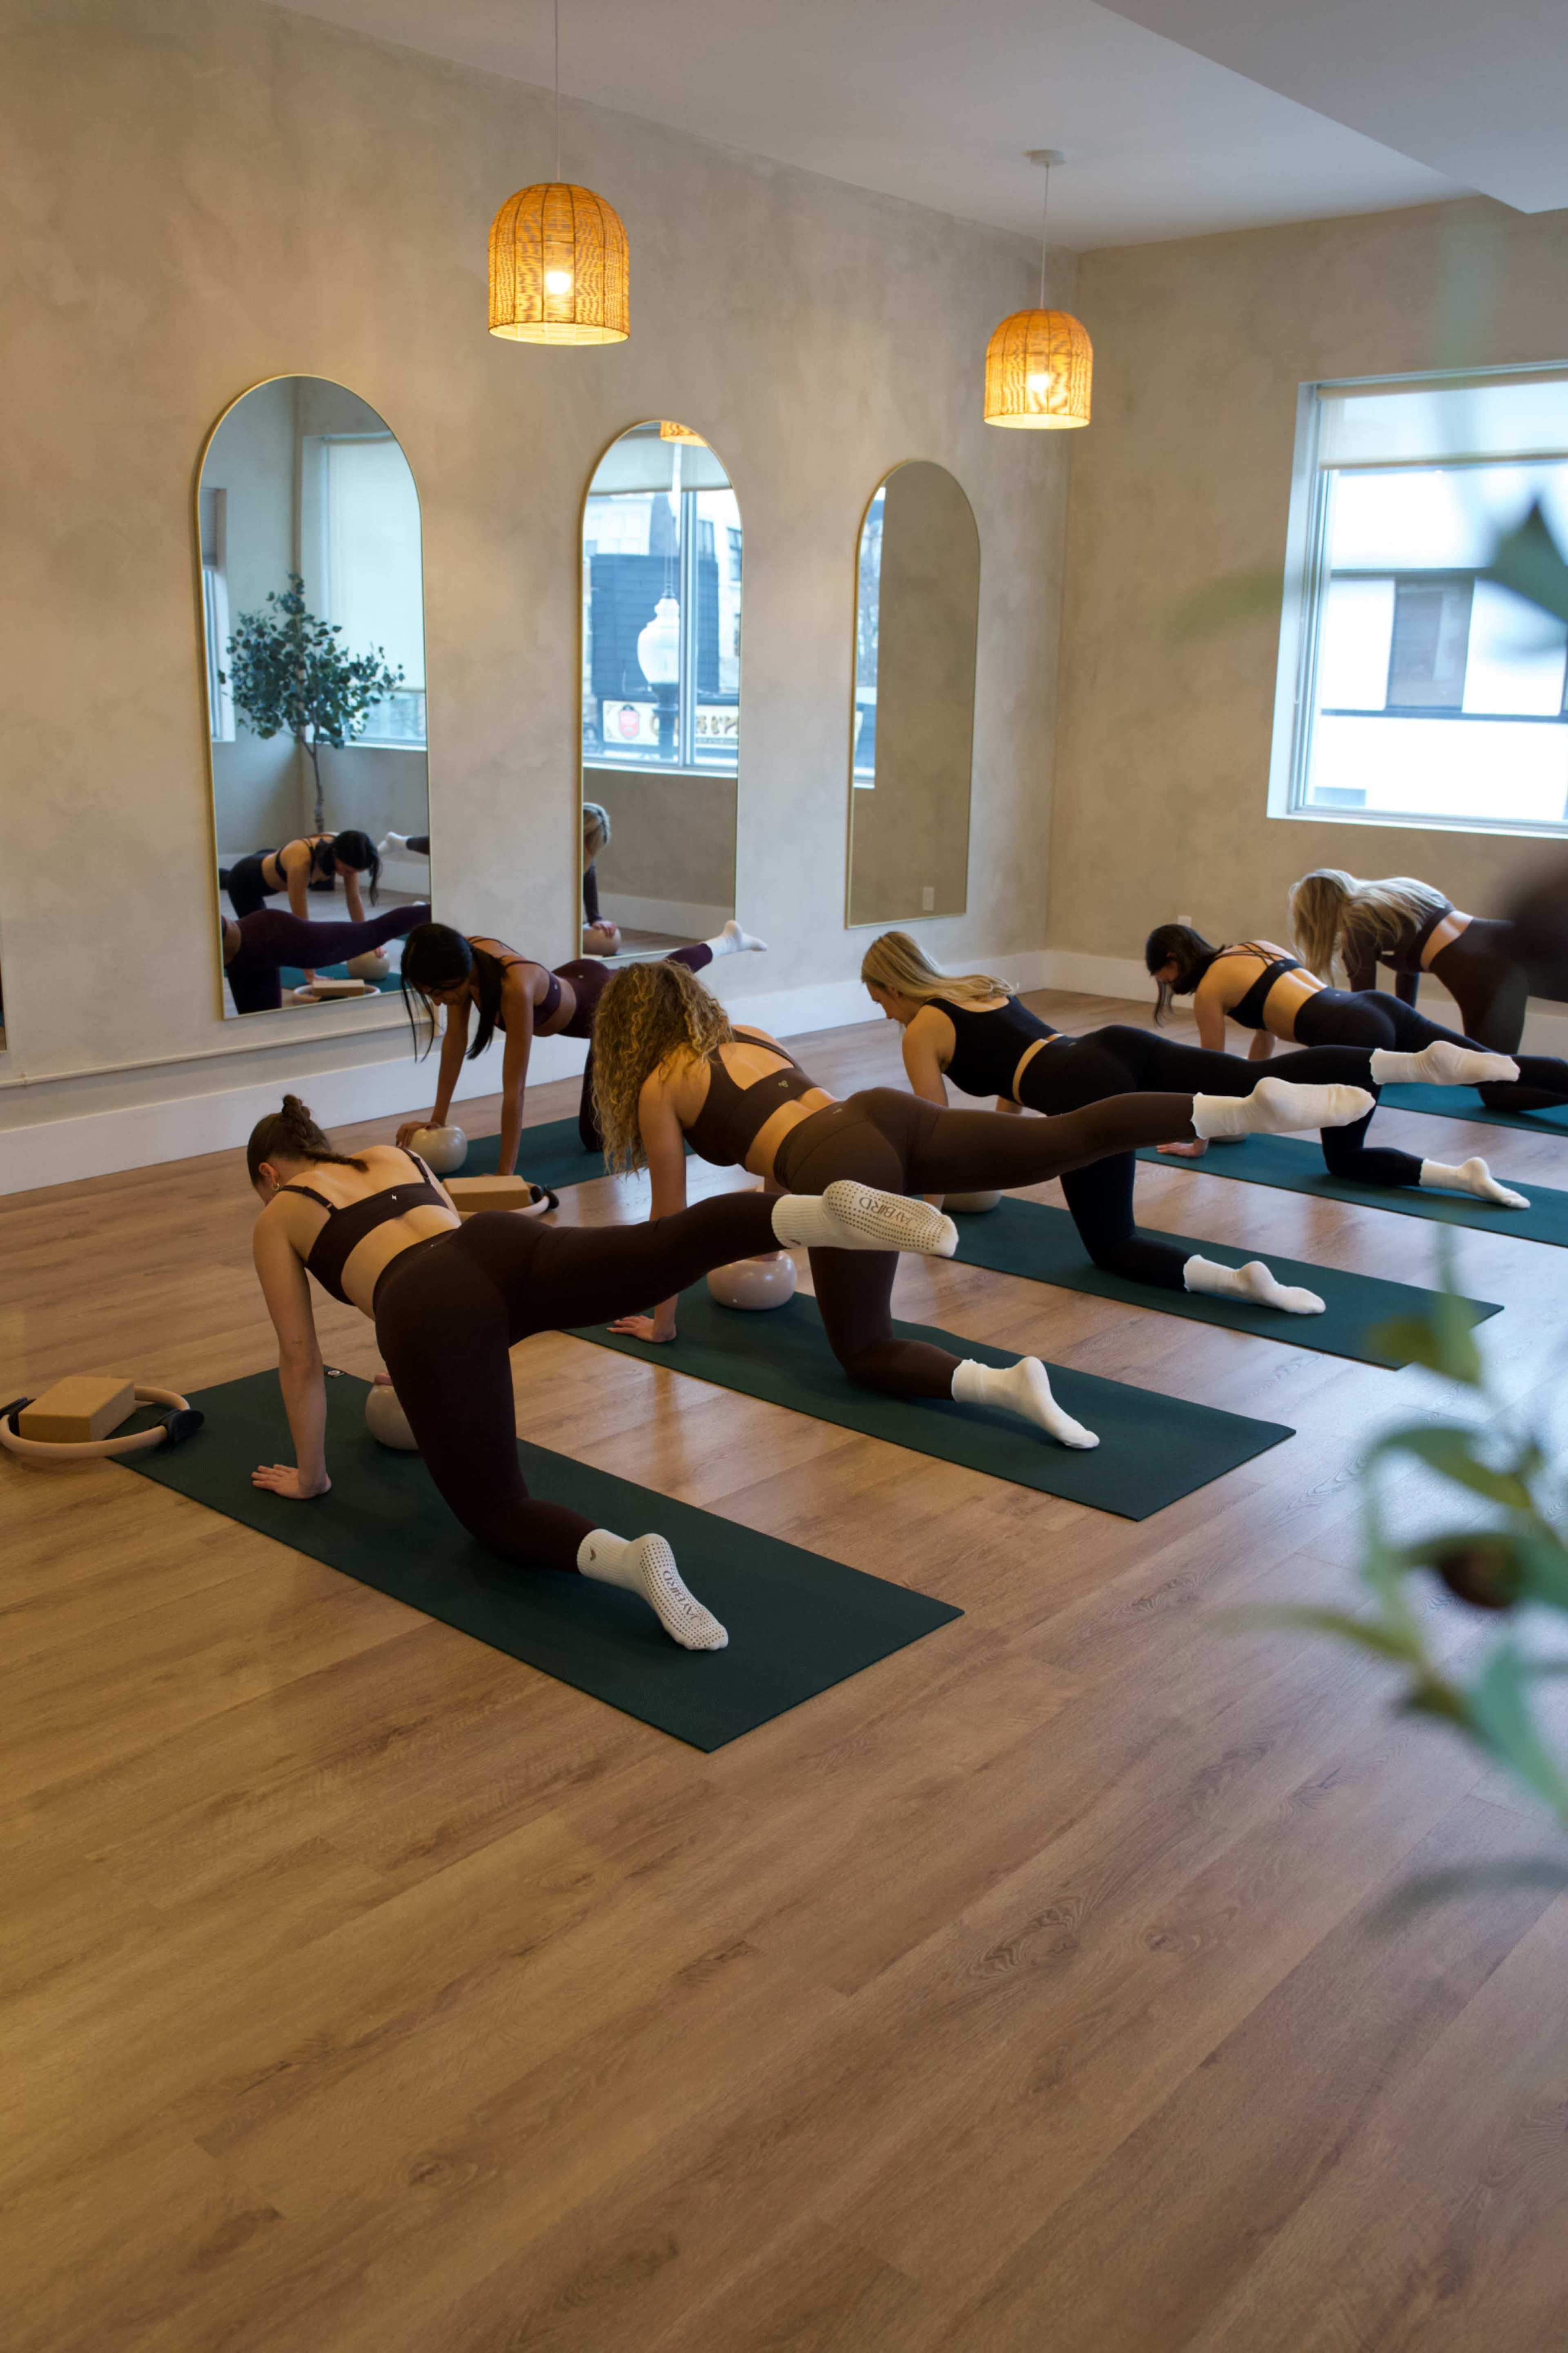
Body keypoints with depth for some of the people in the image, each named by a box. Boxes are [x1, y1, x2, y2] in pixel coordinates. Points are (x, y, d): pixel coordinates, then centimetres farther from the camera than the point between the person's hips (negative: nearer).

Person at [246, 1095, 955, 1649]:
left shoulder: (276, 1220, 29)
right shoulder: (394, 1155, 41)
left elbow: (301, 1357, 29)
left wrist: (310, 1475, 42)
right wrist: (453, 1400, 62)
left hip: (428, 1308, -4)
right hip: (502, 1246, 4)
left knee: (497, 1515, 0)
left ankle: (630, 1559, -33)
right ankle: (833, 1213, -50)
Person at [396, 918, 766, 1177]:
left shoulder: (515, 987, -49)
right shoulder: (464, 959, -29)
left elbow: (514, 1088, -46)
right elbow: (455, 1040, -16)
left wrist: (505, 1173, -44)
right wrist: (437, 1119, -14)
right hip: (572, 983, 7)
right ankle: (727, 941, 65)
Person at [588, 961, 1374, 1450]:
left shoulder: (658, 1088, 15)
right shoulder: (747, 1037, 33)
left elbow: (672, 1218, 18)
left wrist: (661, 1323, 31)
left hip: (845, 1169, -6)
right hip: (885, 1114, 6)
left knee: (866, 1356, 2)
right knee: (1071, 1136, -10)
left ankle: (1003, 1385, -26)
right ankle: (1253, 1108, -28)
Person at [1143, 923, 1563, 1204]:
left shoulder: (1209, 991, 4)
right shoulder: (1255, 948, 27)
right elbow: (1265, 1036, 36)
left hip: (1354, 1035, -8)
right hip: (1380, 1007, 8)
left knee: (1344, 1160, 4)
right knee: (1504, 1071, 7)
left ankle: (1463, 1176, -18)